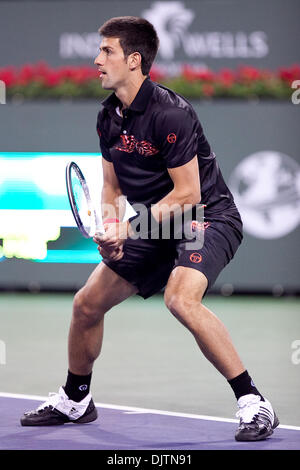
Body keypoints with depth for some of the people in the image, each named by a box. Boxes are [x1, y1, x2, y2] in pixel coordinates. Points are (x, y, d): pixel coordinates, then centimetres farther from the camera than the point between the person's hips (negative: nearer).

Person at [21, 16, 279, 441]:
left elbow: (187, 192, -22)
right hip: (156, 225, 9)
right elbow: (112, 189, 14)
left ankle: (253, 403, -27)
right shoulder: (108, 117, 4)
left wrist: (129, 228, -22)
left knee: (181, 299, -34)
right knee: (87, 303, 7)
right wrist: (108, 231, -6)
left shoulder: (168, 112, -22)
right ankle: (74, 401, 31)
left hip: (208, 218, -9)